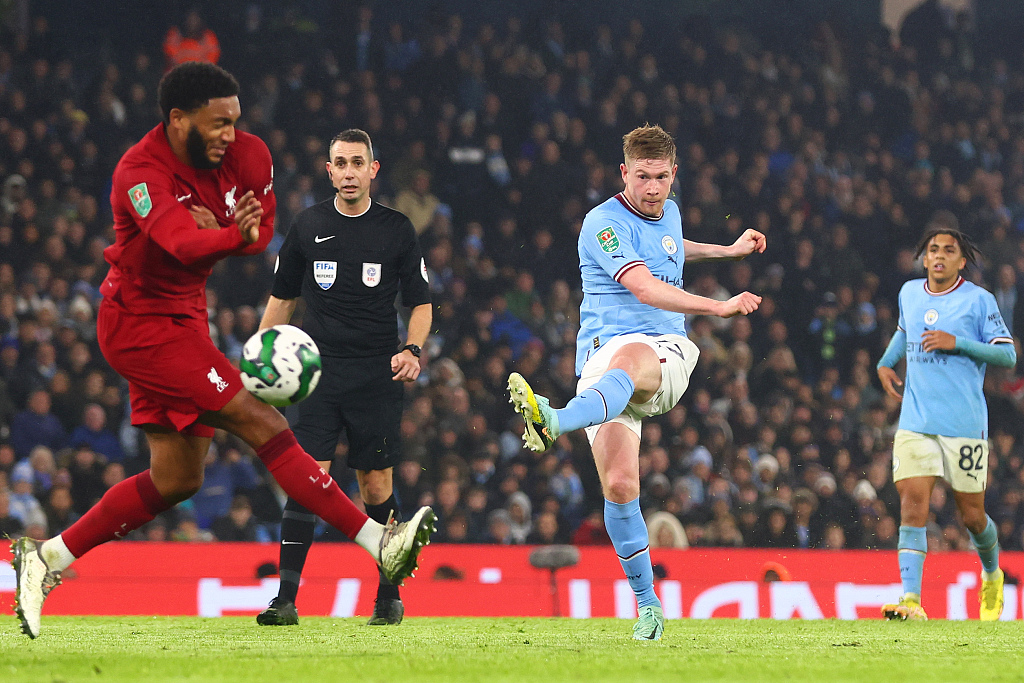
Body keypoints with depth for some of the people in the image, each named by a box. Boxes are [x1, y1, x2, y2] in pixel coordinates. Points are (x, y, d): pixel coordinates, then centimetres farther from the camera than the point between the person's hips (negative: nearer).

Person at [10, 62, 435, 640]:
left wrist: (219, 232, -15)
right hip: (141, 323, -9)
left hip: (183, 318, 9)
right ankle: (379, 544, -22)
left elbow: (262, 233, 7)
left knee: (177, 478, 11)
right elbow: (181, 240, -40)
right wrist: (234, 235, -60)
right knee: (262, 423, -17)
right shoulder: (140, 173, -24)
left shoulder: (247, 157, -3)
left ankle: (47, 558, 19)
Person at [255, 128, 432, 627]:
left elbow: (420, 303, 9)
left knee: (376, 487, 2)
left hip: (377, 377, 0)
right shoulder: (308, 226, 6)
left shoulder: (396, 230, 4)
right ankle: (286, 598, -14)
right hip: (318, 373, 0)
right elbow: (283, 297, 15)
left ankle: (388, 597, 16)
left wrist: (412, 350, -9)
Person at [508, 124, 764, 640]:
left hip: (667, 352, 2)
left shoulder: (668, 213, 17)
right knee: (619, 484, -15)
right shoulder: (604, 223, -5)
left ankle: (553, 421, -68)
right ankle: (648, 606, -1)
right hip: (602, 359, -2)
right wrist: (719, 307, -24)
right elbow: (645, 287, -19)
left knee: (628, 358, -38)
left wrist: (728, 250, 42)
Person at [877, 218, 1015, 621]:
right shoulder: (909, 294, 11)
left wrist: (956, 343, -16)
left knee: (971, 515, 6)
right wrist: (886, 364, 16)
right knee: (912, 504, -14)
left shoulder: (978, 300, -4)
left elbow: (1008, 356, -7)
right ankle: (911, 600, -20)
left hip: (965, 426, -3)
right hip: (915, 424, 3)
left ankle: (992, 576, 36)